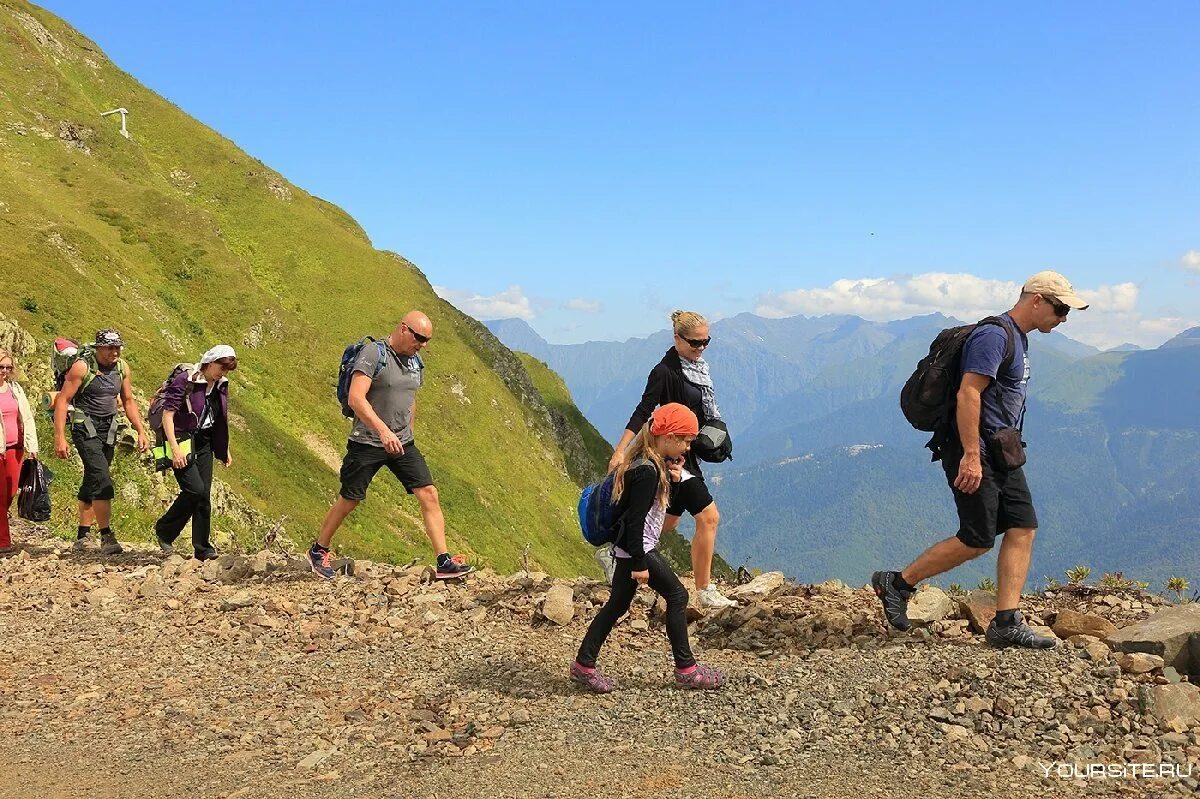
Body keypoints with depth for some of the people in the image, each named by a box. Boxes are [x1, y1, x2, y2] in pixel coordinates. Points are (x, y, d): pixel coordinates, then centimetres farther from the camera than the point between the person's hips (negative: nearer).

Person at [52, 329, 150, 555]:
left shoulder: (123, 368, 5)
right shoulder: (82, 367, -12)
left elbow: (128, 401, 15)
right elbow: (62, 400, -12)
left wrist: (141, 432, 9)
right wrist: (59, 438, -17)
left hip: (108, 430, 6)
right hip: (85, 428, -6)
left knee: (92, 482, 14)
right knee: (102, 480, -18)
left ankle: (82, 535, 23)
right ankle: (106, 537, -20)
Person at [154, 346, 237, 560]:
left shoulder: (221, 385, 7)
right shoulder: (185, 381, -15)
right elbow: (167, 414, -18)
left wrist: (225, 450, 21)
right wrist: (175, 448, -24)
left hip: (203, 444, 7)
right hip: (182, 442, -7)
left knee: (204, 496, 3)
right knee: (195, 490, -17)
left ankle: (202, 548, 11)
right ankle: (164, 530, 6)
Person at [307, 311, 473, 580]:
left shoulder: (414, 361, 9)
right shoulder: (373, 353, -15)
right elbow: (356, 398, -25)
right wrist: (383, 431, -34)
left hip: (402, 444, 6)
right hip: (367, 444, -6)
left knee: (429, 494, -7)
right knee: (349, 501, 6)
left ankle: (444, 562, -7)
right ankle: (318, 551, 28)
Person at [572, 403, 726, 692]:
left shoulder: (653, 461, 8)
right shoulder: (648, 471, -22)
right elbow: (636, 520, -23)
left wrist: (670, 477, 2)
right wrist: (640, 564, -21)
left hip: (629, 548, 10)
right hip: (638, 548, -10)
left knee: (618, 603, 13)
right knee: (677, 596, -1)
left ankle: (584, 664, 18)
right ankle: (686, 669, 8)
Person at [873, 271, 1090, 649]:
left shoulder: (1018, 339, 18)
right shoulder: (994, 335, -14)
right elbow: (968, 394, -23)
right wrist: (971, 456, -27)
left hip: (1001, 455, 10)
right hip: (974, 452, -10)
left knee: (1023, 530, 1)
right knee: (977, 540, -7)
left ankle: (1007, 624, 2)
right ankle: (898, 583, 7)